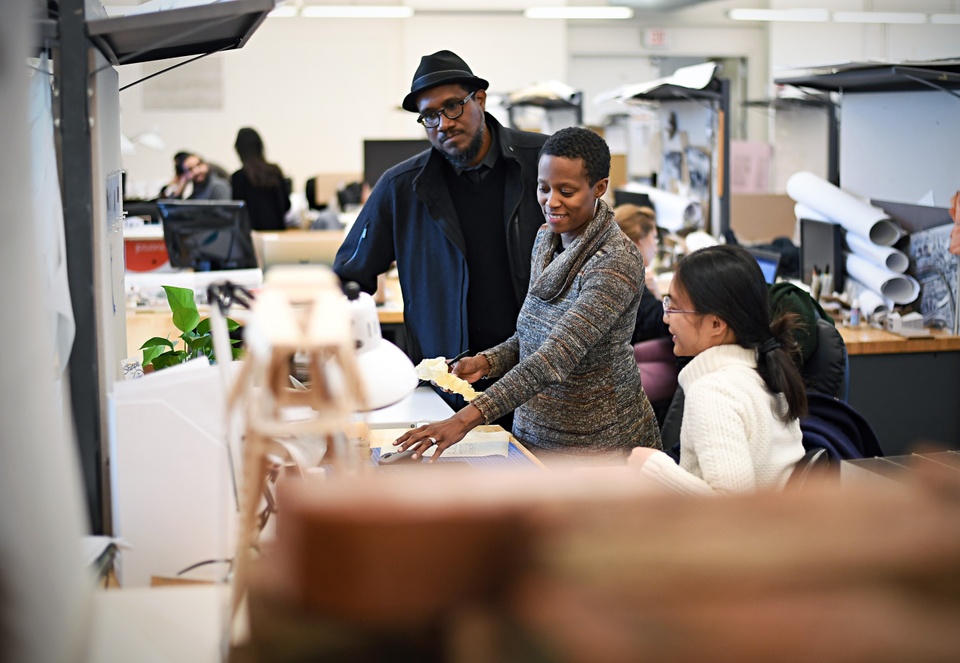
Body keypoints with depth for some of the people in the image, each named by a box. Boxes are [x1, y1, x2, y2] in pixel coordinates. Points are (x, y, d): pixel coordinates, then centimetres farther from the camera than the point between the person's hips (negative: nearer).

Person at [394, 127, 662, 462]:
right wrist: (485, 362, -6)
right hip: (533, 434, 7)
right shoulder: (545, 238, 3)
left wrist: (468, 418, -40)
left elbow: (558, 357, -32)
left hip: (600, 444, -7)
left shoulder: (617, 262, -23)